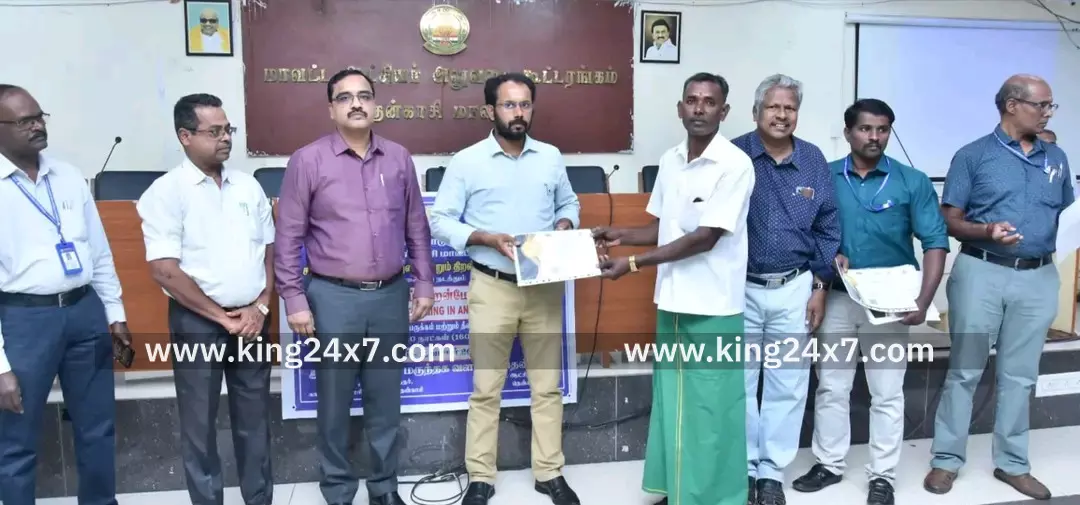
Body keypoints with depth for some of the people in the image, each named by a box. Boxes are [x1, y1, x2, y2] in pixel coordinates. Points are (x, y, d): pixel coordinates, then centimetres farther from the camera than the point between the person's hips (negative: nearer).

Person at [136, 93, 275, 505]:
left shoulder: (248, 186, 7)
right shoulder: (166, 192, -8)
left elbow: (270, 251, 11)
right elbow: (164, 270, -14)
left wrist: (260, 307, -3)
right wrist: (223, 317, -11)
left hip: (252, 318, 4)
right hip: (197, 321, -4)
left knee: (254, 419, 13)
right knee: (200, 423, 8)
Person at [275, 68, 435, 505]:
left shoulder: (398, 158, 7)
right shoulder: (308, 160, -4)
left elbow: (417, 227, 12)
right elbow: (288, 237, -3)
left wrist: (424, 283, 8)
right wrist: (294, 299, -7)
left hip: (391, 295, 3)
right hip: (333, 297, -3)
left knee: (385, 399, 13)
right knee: (335, 402, 8)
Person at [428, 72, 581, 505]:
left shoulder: (551, 157, 7)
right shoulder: (466, 161, -3)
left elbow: (569, 204, 18)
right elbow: (441, 221, -5)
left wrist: (563, 226, -5)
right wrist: (489, 238, -18)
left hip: (545, 287, 3)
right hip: (492, 288, -3)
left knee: (547, 385, 9)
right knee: (486, 388, 5)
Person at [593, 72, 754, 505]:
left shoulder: (735, 165, -14)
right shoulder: (669, 161, 8)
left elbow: (705, 238, -19)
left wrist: (633, 263, -18)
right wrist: (622, 235, 0)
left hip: (712, 307, -6)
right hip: (672, 301, 7)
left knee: (710, 407, 3)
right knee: (670, 400, 14)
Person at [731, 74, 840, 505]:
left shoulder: (813, 160, 4)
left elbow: (827, 228, 8)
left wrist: (820, 287, 4)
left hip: (794, 289, 3)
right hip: (740, 288, -2)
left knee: (788, 386, 8)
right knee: (739, 383, 7)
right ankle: (744, 467, 23)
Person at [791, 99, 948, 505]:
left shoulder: (913, 182, -2)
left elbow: (935, 243, -5)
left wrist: (923, 300, -16)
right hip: (837, 298, 2)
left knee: (887, 394, 6)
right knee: (831, 387, 10)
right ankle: (829, 464, 25)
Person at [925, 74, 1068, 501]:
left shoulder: (1056, 159, 13)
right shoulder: (973, 156, -1)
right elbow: (949, 221, -4)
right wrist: (986, 232, -21)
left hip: (1038, 278, 4)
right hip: (981, 273, -4)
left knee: (1019, 376, 11)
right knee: (964, 371, 3)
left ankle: (1012, 463, 23)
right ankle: (947, 459, 13)